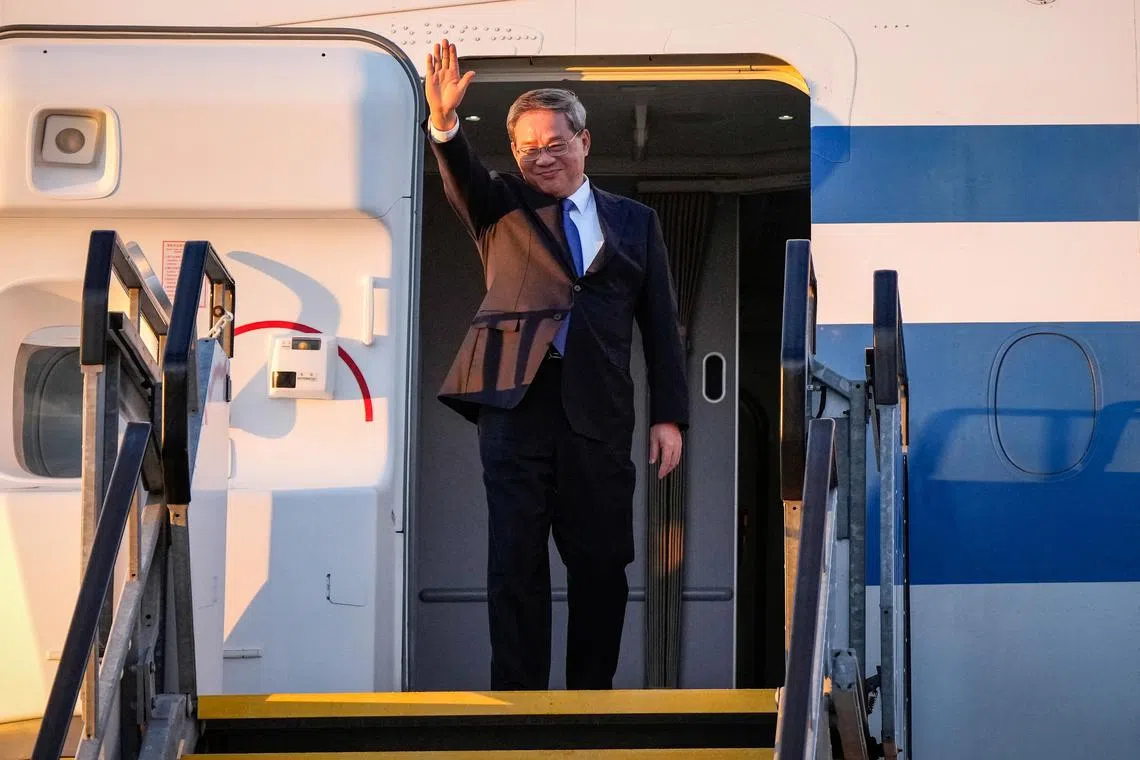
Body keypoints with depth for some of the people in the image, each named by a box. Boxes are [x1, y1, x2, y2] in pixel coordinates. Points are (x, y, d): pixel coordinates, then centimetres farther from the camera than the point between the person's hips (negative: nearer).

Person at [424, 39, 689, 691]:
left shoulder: (634, 220, 14)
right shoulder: (503, 209, 13)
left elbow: (660, 323, 11)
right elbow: (462, 175, -9)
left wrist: (669, 416, 3)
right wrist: (444, 122, -29)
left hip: (598, 415, 1)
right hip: (515, 402, -1)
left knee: (601, 565, 4)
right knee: (515, 564, -1)